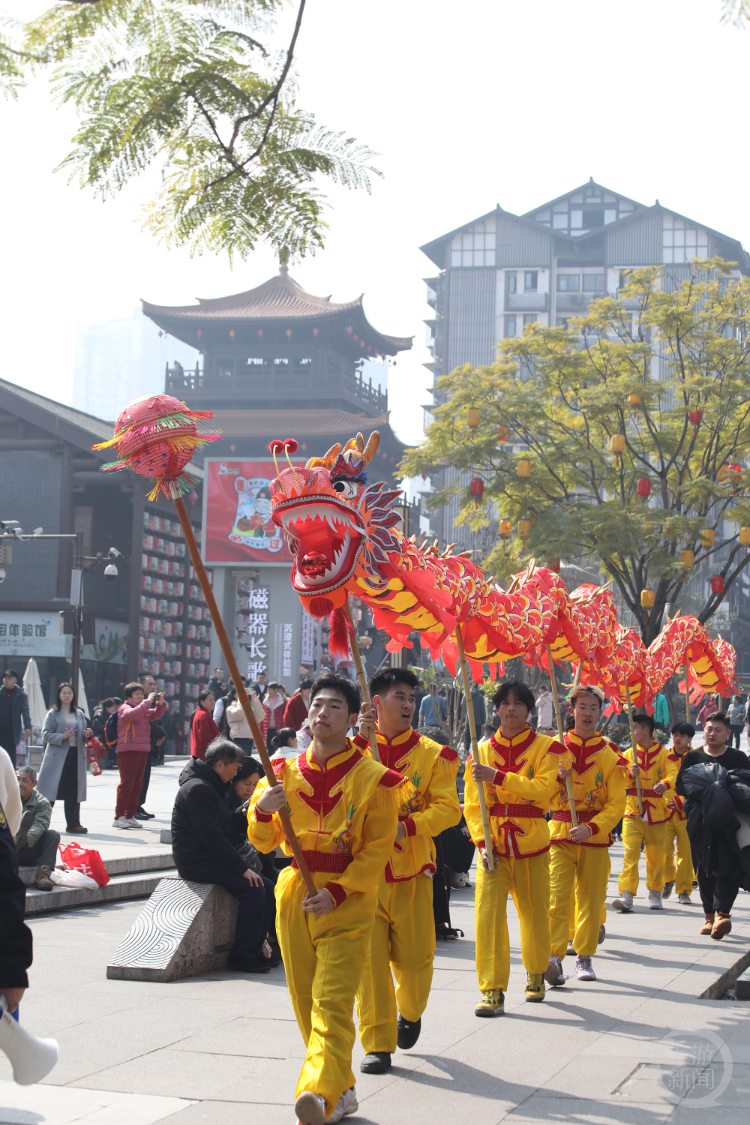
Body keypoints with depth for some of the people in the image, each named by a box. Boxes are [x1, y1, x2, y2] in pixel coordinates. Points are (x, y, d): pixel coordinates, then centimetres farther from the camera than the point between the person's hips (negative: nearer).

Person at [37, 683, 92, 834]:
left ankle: (73, 823, 7)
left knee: (73, 791, 3)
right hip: (57, 755, -4)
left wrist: (87, 735, -2)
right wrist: (62, 737, -17)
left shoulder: (79, 714, 15)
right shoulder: (53, 713, 3)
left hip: (76, 754, 4)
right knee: (51, 790, -4)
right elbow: (45, 734, -4)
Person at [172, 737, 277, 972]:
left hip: (211, 859, 10)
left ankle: (254, 949, 3)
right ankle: (241, 957, -16)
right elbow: (212, 838, -21)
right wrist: (242, 868, -20)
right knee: (252, 889, -23)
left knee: (267, 888, -1)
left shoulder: (212, 787, 18)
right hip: (197, 862, -10)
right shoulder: (197, 789, -16)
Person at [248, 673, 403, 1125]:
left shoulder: (373, 778, -4)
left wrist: (337, 893, -16)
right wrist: (262, 812, -14)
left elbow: (378, 849, -5)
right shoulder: (287, 772, 8)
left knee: (332, 1002, -16)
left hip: (348, 901, -5)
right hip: (295, 897, 5)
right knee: (306, 1001, 10)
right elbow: (264, 841, 8)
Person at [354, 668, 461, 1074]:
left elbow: (447, 808, -5)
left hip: (410, 872, 0)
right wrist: (360, 740, -20)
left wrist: (408, 826, -21)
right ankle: (377, 1043, 7)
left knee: (414, 957, 6)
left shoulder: (432, 754, 2)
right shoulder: (356, 748, 4)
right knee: (368, 959, -2)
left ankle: (410, 1012, 37)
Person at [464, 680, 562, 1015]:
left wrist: (498, 777, -25)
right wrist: (482, 841, -9)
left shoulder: (546, 747, 0)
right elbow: (472, 802, 5)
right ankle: (492, 991, -8)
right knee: (488, 913, -12)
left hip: (531, 844, -1)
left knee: (535, 915, 8)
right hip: (492, 846, 1)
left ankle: (536, 975, 33)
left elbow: (543, 788, -16)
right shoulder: (483, 749, 6)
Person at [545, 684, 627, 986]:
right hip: (560, 833, 0)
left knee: (591, 900, 5)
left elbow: (616, 803, -1)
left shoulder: (610, 754, 4)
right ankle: (554, 957, -18)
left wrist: (591, 828, -15)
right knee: (556, 898, -14)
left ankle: (584, 957, 19)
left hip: (596, 836, 1)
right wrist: (559, 778, -12)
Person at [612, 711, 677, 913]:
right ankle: (626, 896, -19)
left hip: (656, 811, -1)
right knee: (630, 853, -13)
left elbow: (673, 775, -10)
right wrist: (630, 774, -20)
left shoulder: (664, 753, 3)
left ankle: (655, 894, 25)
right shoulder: (629, 753, 9)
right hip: (633, 812, 1)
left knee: (656, 856, 7)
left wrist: (665, 784, -33)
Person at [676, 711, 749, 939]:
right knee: (704, 870, 3)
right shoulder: (692, 757, 12)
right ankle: (710, 915, 11)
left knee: (728, 868, -14)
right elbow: (680, 787, 6)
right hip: (700, 822, 2)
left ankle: (722, 913, -21)